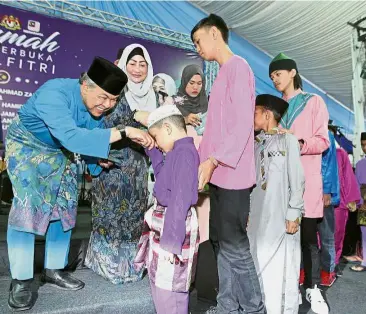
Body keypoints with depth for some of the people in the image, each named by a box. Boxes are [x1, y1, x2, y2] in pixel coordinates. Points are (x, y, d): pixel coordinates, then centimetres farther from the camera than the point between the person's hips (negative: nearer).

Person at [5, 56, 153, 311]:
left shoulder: (99, 106, -17)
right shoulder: (55, 93, -38)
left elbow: (89, 136, -4)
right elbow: (71, 136, -53)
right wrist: (124, 131, -55)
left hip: (61, 152, 6)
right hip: (27, 146, -6)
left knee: (64, 208, 5)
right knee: (27, 206, -16)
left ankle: (54, 270, 19)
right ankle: (21, 281, -3)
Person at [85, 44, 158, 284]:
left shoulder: (150, 95, 11)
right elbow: (105, 121, -14)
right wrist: (134, 115, -23)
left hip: (138, 163, 5)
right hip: (115, 159, -5)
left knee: (134, 211, 9)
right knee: (112, 210, -1)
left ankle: (130, 261, 23)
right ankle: (110, 262, 15)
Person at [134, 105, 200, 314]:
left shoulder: (184, 152, -20)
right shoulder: (178, 151, 10)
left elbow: (180, 200, -24)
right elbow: (163, 173, 29)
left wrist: (171, 242, -24)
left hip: (175, 225, -10)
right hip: (167, 223, 10)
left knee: (168, 289, 2)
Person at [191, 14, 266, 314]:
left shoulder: (238, 67, -7)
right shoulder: (223, 73, 21)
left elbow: (244, 124, -16)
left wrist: (213, 160, -22)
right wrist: (202, 161, 18)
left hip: (233, 174, -10)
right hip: (218, 173, 10)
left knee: (234, 246, -2)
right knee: (220, 242, 13)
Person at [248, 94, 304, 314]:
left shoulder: (288, 140, -2)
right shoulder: (256, 144, 13)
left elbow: (297, 180, -6)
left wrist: (293, 214, -10)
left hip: (281, 218, -5)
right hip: (258, 217, 5)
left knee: (282, 269, 3)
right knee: (260, 266, 11)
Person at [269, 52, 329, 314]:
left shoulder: (314, 102, 8)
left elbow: (322, 141, -2)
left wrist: (298, 144, -19)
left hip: (306, 177, -3)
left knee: (308, 234, 1)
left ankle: (312, 287, 14)